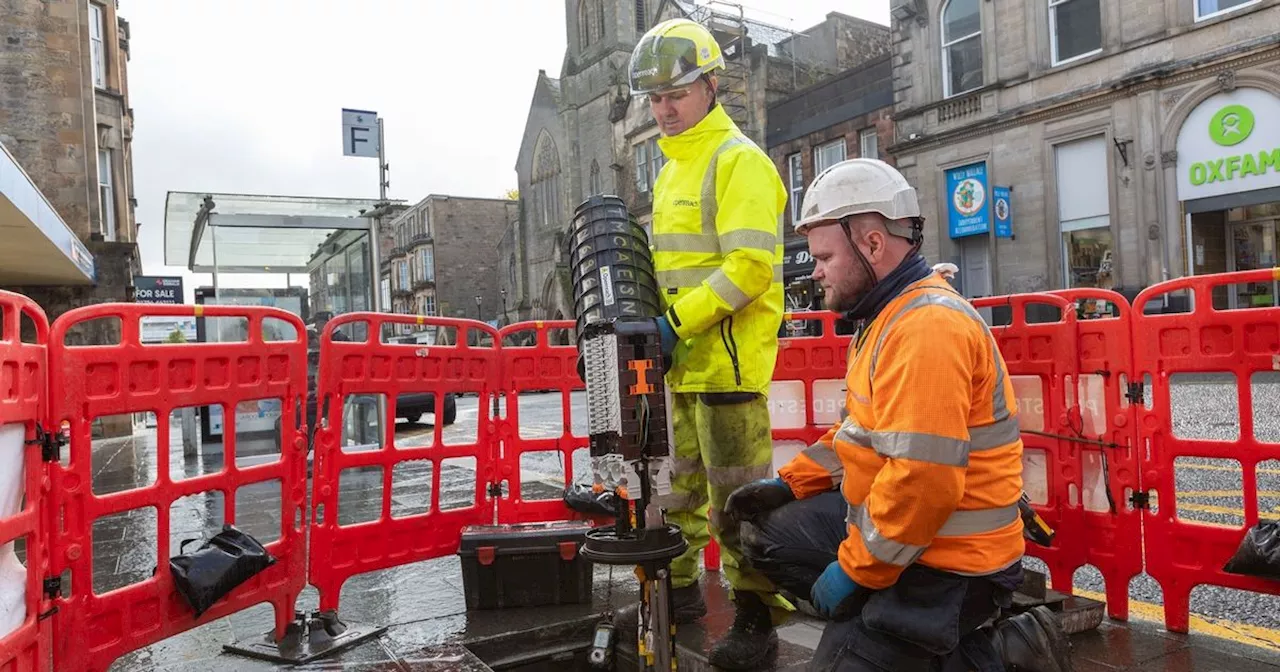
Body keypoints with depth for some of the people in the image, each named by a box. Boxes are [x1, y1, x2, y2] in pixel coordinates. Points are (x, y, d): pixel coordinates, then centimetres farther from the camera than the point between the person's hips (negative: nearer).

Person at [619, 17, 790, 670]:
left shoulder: (738, 160, -9)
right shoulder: (673, 168, 19)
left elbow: (749, 267, -20)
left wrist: (677, 323, -22)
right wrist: (652, 320, 9)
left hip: (727, 357, -9)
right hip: (684, 359, 9)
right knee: (679, 482, 18)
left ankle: (757, 616, 14)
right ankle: (678, 590, 33)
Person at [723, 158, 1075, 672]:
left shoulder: (926, 326, -24)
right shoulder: (891, 316, 11)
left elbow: (922, 483, -30)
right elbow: (863, 430, 19)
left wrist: (854, 572, -18)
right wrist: (789, 483, 9)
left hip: (942, 564, -10)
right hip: (889, 523, 10)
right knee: (766, 531, 7)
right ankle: (884, 623, 7)